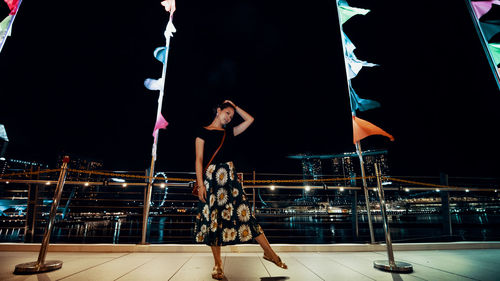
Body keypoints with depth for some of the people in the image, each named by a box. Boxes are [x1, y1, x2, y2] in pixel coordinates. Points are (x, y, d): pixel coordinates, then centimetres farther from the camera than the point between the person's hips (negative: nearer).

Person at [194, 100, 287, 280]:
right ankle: (217, 264, 14)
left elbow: (250, 119, 18)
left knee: (243, 212, -2)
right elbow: (199, 159, -2)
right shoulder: (203, 132, 6)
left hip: (229, 176, 3)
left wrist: (235, 107, 20)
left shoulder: (229, 132, 17)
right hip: (210, 177, -2)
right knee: (213, 218, 1)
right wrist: (200, 184, -10)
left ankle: (269, 252, 7)